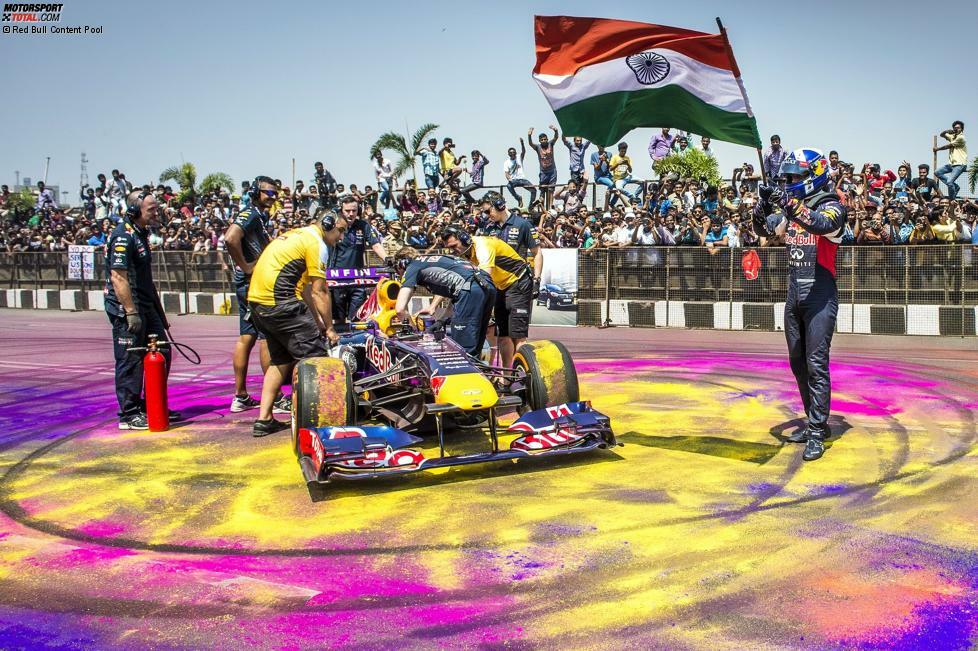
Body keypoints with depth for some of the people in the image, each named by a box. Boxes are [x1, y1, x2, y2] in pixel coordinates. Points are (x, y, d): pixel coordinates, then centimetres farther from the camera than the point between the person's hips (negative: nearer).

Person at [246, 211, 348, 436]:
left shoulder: (298, 234, 23)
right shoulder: (316, 242, -5)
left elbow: (305, 288, 24)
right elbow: (319, 293, -7)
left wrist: (318, 323, 22)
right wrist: (329, 329, 1)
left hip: (257, 299, 10)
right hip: (280, 302, -10)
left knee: (281, 359, 18)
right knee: (315, 356, -4)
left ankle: (264, 419, 17)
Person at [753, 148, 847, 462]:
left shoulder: (832, 206, -8)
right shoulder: (792, 205, 12)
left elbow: (822, 224, -30)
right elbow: (770, 233, 7)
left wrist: (790, 204, -38)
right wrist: (763, 207, -9)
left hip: (820, 295, -8)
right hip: (795, 293, 8)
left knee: (816, 365, -9)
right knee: (797, 363, 13)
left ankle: (817, 435, -4)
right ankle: (815, 422, 25)